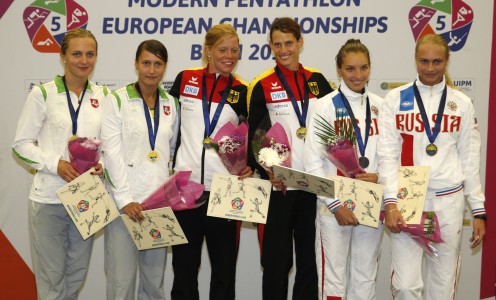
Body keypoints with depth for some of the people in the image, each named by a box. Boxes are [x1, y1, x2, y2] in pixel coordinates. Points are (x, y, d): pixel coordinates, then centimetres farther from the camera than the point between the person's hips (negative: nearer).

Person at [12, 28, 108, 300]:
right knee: (51, 276, 3)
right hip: (49, 197, -4)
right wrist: (56, 165, -18)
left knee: (77, 274, 14)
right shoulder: (43, 94, -6)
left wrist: (102, 164, -8)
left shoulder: (103, 95, 6)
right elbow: (22, 143, -4)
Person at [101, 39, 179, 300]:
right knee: (122, 278, -5)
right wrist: (124, 198, -16)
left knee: (155, 278, 8)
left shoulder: (170, 103, 11)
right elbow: (112, 152, -8)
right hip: (125, 199, -4)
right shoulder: (117, 100, -2)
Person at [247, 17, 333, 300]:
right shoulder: (262, 86, -1)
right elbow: (254, 138, -1)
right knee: (277, 259, 3)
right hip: (277, 186, -3)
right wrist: (267, 172, -15)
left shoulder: (318, 81, 8)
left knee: (310, 256, 10)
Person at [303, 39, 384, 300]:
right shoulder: (325, 106, -5)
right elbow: (312, 163, -8)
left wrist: (379, 175, -9)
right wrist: (336, 204, -12)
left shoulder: (380, 106, 6)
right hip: (334, 206, -4)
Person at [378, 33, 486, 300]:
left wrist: (478, 210, 7)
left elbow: (470, 160, 10)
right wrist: (390, 202, -12)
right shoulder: (396, 99, 2)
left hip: (448, 202, 2)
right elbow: (388, 154, -2)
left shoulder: (461, 103, 7)